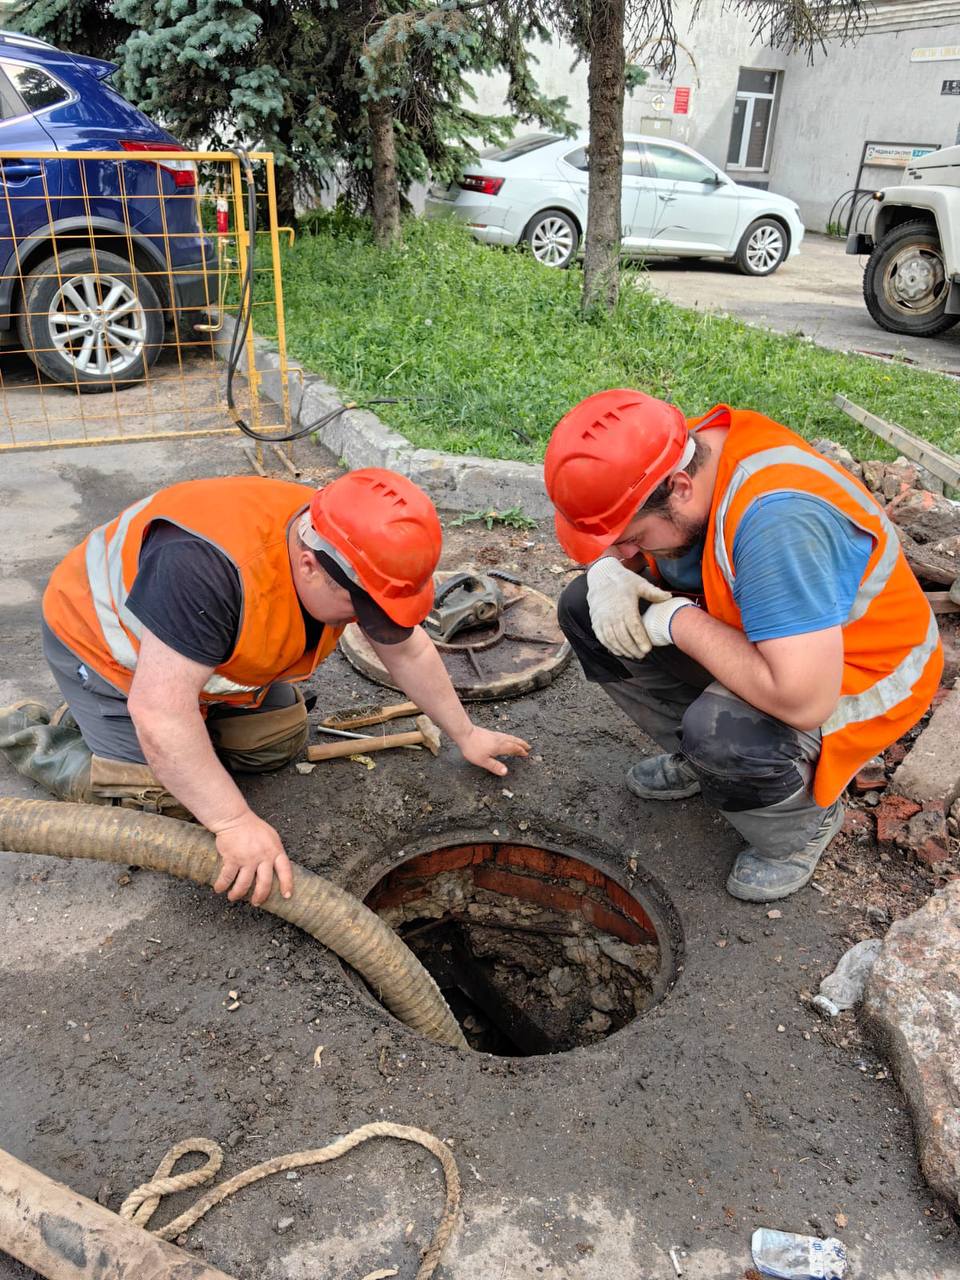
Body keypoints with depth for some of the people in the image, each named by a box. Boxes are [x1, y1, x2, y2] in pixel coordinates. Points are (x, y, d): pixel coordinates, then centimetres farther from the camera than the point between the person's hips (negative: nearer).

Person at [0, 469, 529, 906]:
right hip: (103, 642, -7)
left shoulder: (347, 553, -18)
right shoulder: (210, 565, -43)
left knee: (281, 740, 5)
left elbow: (407, 649, -4)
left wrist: (465, 734, 4)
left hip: (202, 644, 8)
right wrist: (236, 823, -36)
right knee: (168, 805, -13)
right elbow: (160, 709, -41)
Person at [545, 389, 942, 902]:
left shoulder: (775, 517, -39)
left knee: (719, 732, -38)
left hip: (849, 673, -7)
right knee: (583, 609, -3)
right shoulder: (677, 453, -15)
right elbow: (614, 543, 6)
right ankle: (696, 754, 12)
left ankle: (802, 824, -1)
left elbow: (803, 701, -42)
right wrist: (609, 573, -19)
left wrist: (681, 624, -30)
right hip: (745, 630, 8)